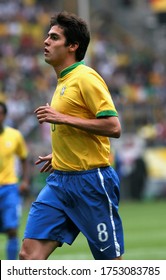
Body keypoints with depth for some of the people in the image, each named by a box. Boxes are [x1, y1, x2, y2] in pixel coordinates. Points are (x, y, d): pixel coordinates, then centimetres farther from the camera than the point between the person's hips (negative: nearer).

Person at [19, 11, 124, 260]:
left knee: (110, 261, 0)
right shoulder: (63, 81, 16)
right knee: (29, 253, -4)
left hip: (91, 182, -8)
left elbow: (113, 127, -19)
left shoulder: (86, 78, -11)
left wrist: (62, 118, -20)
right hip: (59, 181, 8)